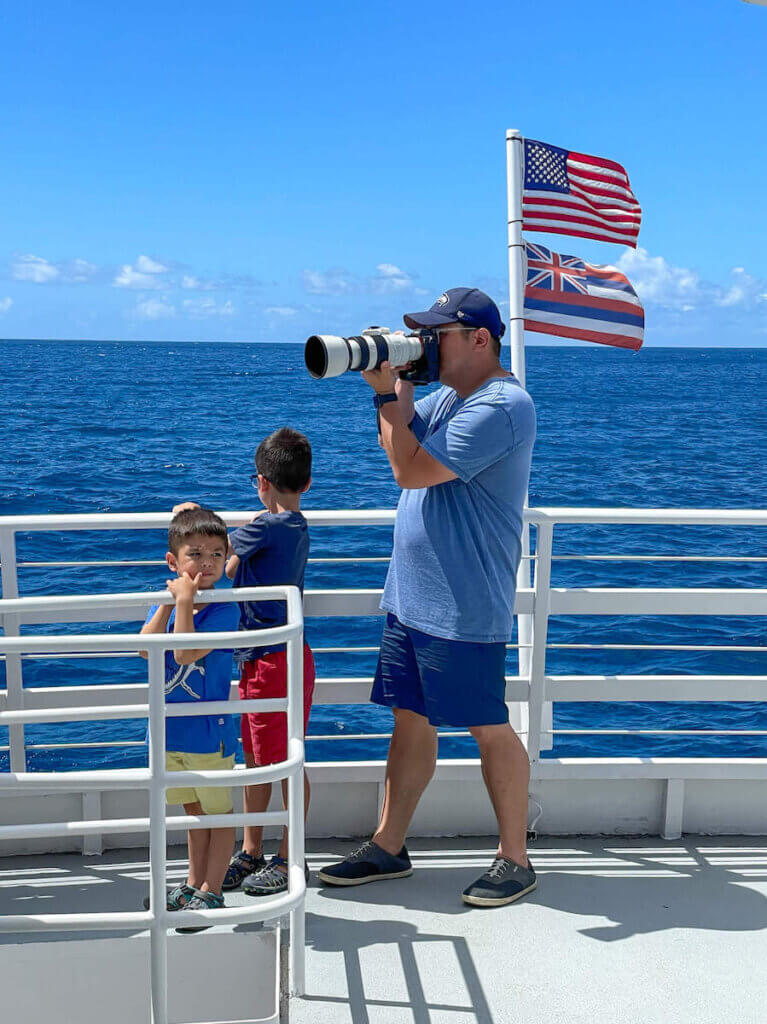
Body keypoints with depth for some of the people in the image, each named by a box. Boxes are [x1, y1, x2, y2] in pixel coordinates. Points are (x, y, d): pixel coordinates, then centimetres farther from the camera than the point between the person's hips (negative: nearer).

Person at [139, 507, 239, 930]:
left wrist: (185, 601, -27)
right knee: (195, 810, 21)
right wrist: (169, 602, -17)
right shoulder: (167, 601, 2)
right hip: (171, 730, 6)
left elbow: (186, 654, -28)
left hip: (208, 732, -6)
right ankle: (194, 884, 35)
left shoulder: (223, 609, -17)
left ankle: (211, 893, 19)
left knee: (219, 812, 8)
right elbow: (146, 648, -13)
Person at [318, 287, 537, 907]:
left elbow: (412, 469, -22)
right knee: (411, 720, 14)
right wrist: (389, 387, 4)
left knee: (490, 730, 3)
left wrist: (390, 390, -13)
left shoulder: (502, 406, -18)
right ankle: (388, 848, 25)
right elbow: (397, 447, 21)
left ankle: (515, 860, 17)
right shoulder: (449, 395, 13)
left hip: (464, 610, -9)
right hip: (411, 596, 9)